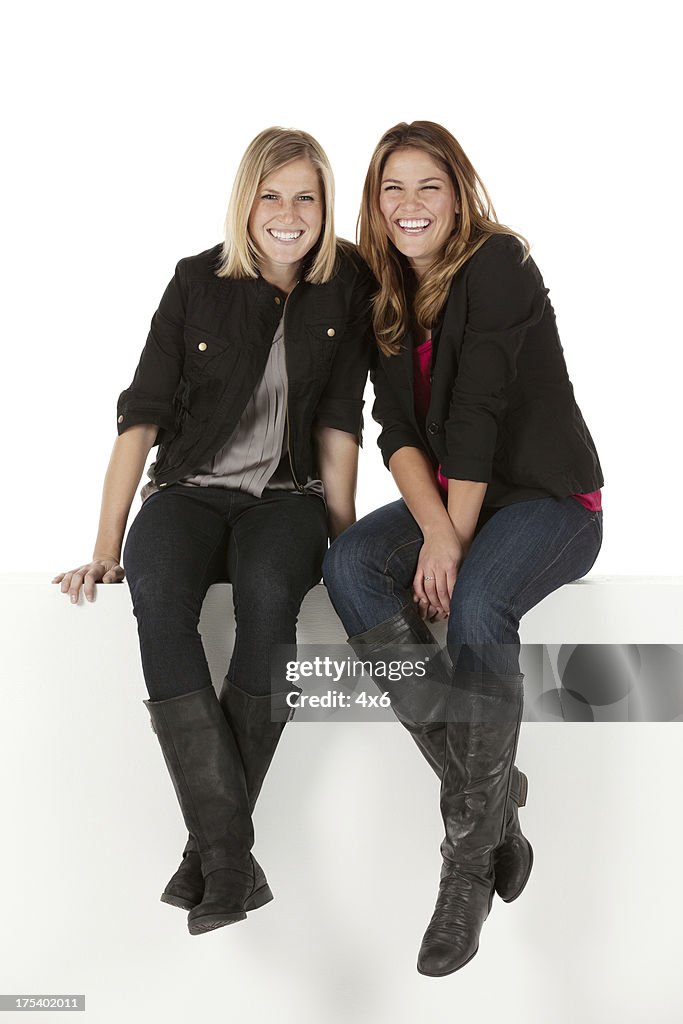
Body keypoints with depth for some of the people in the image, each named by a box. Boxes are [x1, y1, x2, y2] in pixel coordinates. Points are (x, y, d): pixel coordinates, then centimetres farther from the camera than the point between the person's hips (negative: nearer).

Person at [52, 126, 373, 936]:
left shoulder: (348, 285, 1)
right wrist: (105, 550, -11)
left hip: (286, 496, 0)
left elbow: (338, 423, 2)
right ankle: (230, 852, -35)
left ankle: (210, 844, -26)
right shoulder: (199, 282, -2)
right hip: (192, 490, 0)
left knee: (267, 590, -35)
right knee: (157, 592, -34)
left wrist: (344, 539, -6)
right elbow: (142, 414, -5)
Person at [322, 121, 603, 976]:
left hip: (548, 498, -6)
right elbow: (398, 429, -1)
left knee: (476, 606, -35)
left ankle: (471, 857, -21)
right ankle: (487, 790, -17)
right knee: (348, 566, -21)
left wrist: (455, 547, -21)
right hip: (445, 497, 7)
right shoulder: (387, 290, 8)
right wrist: (434, 529, -18)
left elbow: (478, 414, -19)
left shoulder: (497, 266, -13)